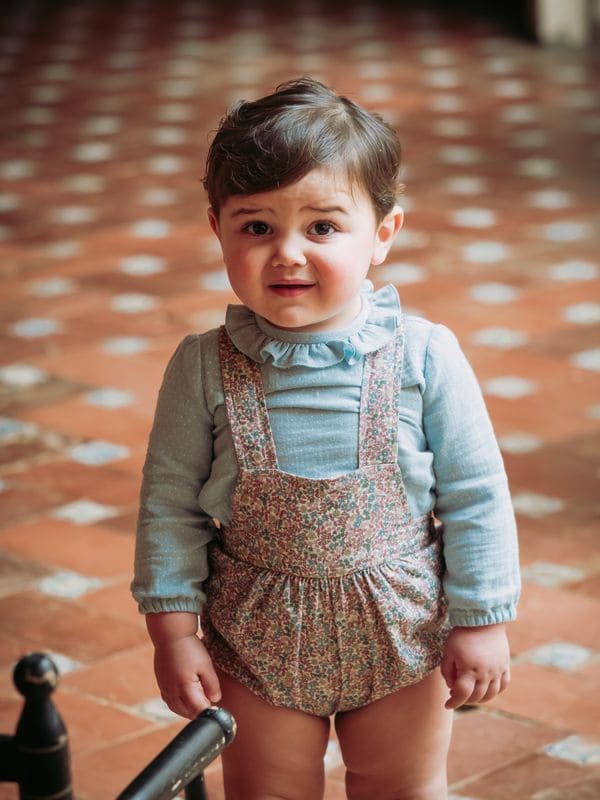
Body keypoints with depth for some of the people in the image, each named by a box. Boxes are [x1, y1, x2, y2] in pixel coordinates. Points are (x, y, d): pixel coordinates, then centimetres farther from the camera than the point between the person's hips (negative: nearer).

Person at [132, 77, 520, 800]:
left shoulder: (424, 355, -15)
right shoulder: (204, 368, -13)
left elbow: (477, 498, -7)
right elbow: (170, 504, -4)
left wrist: (483, 622, -5)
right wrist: (173, 631, -4)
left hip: (401, 633, 0)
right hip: (257, 639, 0)